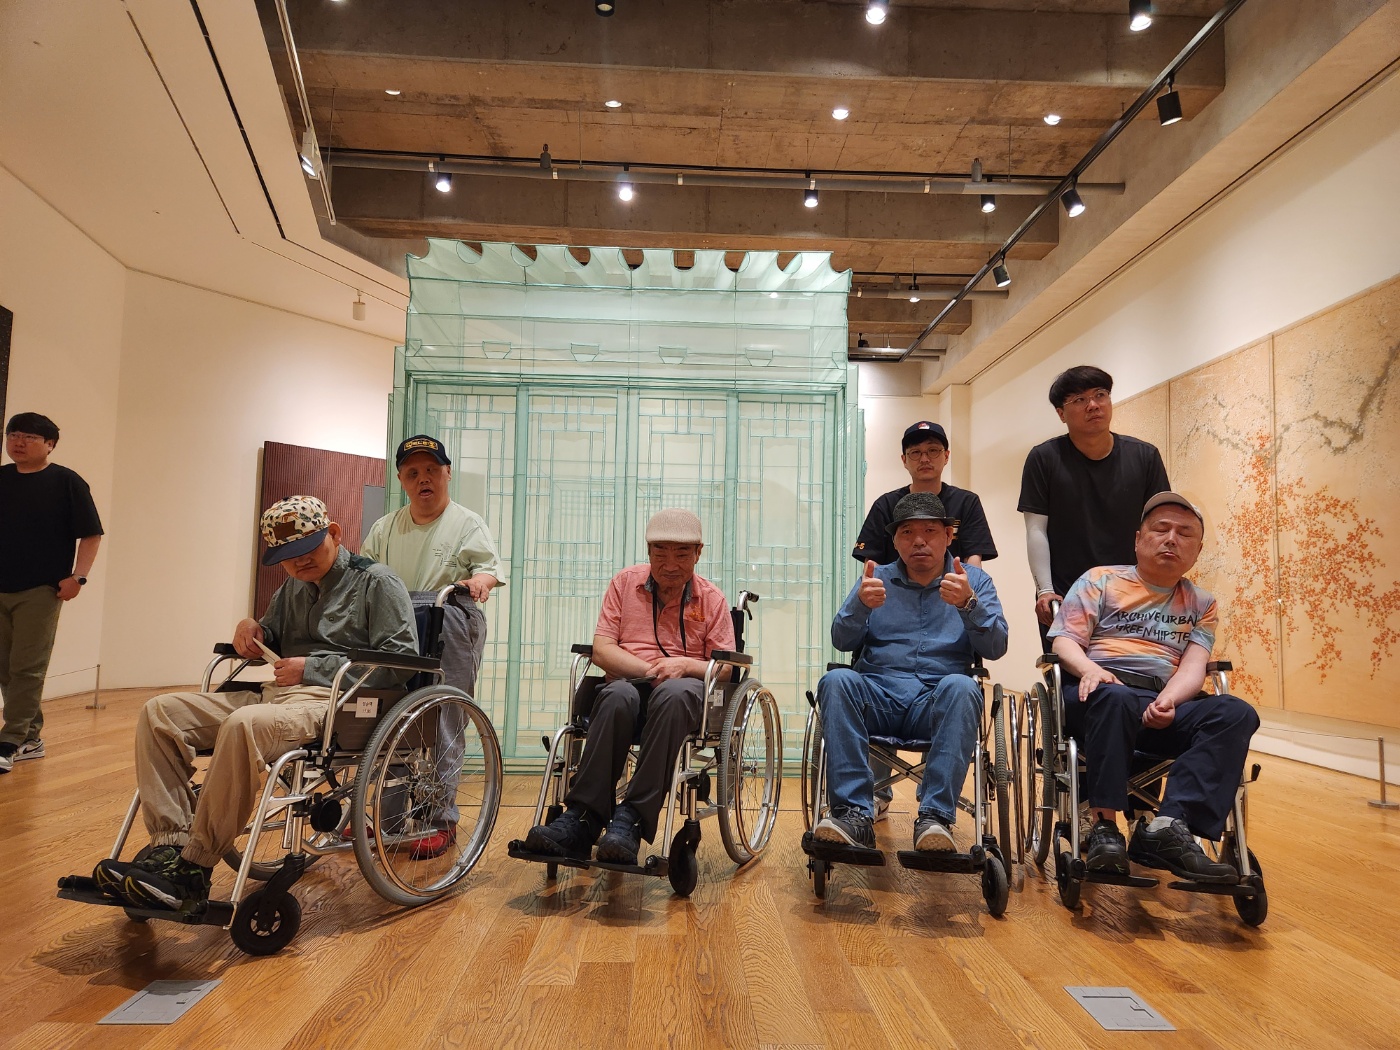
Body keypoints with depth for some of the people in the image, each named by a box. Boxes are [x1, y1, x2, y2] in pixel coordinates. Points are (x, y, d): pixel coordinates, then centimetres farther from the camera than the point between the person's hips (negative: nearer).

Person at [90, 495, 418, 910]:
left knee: (244, 725, -37)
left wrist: (312, 668, -11)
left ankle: (193, 869, -26)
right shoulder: (292, 588, 24)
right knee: (159, 713, -6)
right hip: (273, 693, 9)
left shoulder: (377, 583, -1)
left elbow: (401, 660, -11)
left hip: (334, 701, -9)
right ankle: (171, 843, -17)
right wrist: (252, 630, 10)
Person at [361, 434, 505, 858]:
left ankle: (441, 819, 2)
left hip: (448, 637, -4)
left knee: (440, 729, -6)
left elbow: (490, 568, -6)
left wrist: (479, 581, -28)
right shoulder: (384, 528, 22)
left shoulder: (467, 524, 7)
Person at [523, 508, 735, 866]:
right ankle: (582, 820, -38)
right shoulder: (625, 583, 12)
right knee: (618, 696, -38)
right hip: (630, 681, 1)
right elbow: (601, 650, 4)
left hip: (687, 687, 0)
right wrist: (650, 669, -11)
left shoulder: (712, 598, 10)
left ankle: (631, 819, -39)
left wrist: (686, 665, -14)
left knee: (673, 694, -39)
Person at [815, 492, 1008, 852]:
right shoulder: (878, 579, 17)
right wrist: (861, 603, -15)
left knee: (960, 687, -34)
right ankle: (854, 815, -33)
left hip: (937, 704, -1)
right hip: (878, 697, 1)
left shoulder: (973, 580, 14)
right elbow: (842, 641, 6)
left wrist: (969, 604, -17)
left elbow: (995, 647, 2)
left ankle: (934, 816, -33)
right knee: (836, 681, -30)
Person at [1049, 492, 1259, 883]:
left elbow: (1194, 665, 6)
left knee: (1236, 713, -25)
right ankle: (1104, 827, -33)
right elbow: (1064, 640, 3)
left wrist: (1169, 699, -17)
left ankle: (1168, 827, -36)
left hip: (1167, 705, 4)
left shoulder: (1201, 605, 23)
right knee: (1115, 699, -39)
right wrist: (1090, 669, -21)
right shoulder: (1101, 580, 14)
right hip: (1101, 693, -3)